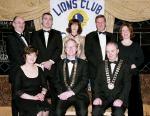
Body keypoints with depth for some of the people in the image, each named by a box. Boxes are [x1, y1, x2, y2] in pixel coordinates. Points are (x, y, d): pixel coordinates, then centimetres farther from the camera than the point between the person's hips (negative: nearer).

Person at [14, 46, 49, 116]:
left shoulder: (39, 69, 12)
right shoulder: (20, 71, -2)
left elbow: (44, 85, 13)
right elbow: (17, 92, -7)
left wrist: (43, 93, -10)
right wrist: (32, 97, -17)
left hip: (38, 98, 4)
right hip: (24, 100, -4)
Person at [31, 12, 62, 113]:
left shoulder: (57, 34, 13)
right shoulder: (36, 34, 14)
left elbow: (59, 49, 2)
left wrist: (51, 61, -10)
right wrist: (42, 63, -7)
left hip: (54, 68, 0)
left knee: (55, 92, 0)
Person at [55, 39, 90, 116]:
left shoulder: (83, 63, 11)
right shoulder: (60, 64, 17)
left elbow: (84, 81, 0)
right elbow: (57, 81, 11)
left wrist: (72, 92, -11)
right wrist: (62, 93, -7)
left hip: (79, 95, -1)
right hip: (63, 95, 1)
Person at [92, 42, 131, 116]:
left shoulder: (124, 65, 6)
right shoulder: (102, 65, 15)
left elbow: (127, 85, -2)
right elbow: (97, 82, 9)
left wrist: (121, 99, -17)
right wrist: (97, 97, -8)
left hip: (118, 96, -2)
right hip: (103, 96, 2)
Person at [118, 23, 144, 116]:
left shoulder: (136, 46, 9)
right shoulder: (117, 46, 7)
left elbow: (141, 58, 5)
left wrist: (134, 65, -10)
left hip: (133, 74, 1)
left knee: (134, 96, -3)